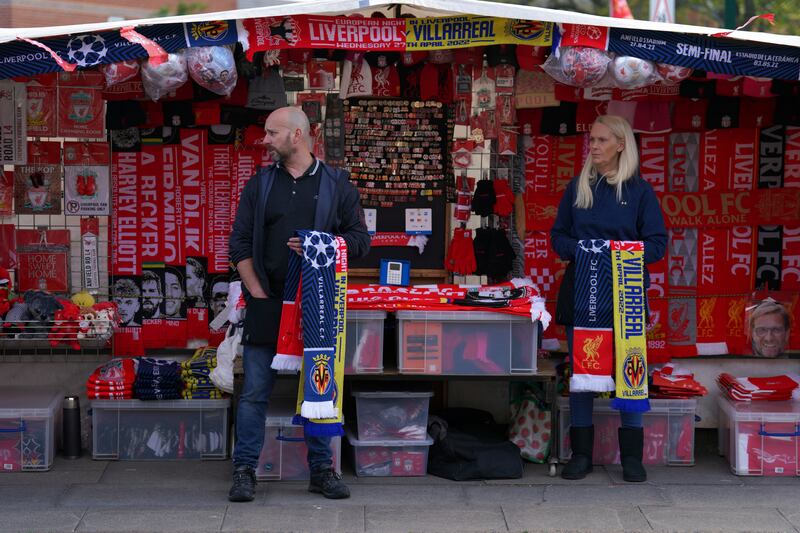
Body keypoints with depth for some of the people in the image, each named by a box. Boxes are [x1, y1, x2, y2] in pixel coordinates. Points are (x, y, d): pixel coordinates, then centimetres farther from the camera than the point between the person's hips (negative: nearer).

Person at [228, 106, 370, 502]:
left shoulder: (337, 184, 6)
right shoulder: (260, 184, 10)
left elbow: (359, 240, 5)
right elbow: (240, 242, 7)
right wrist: (255, 290, -3)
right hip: (267, 303, 1)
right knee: (255, 391, 0)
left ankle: (321, 470, 16)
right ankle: (244, 471, 7)